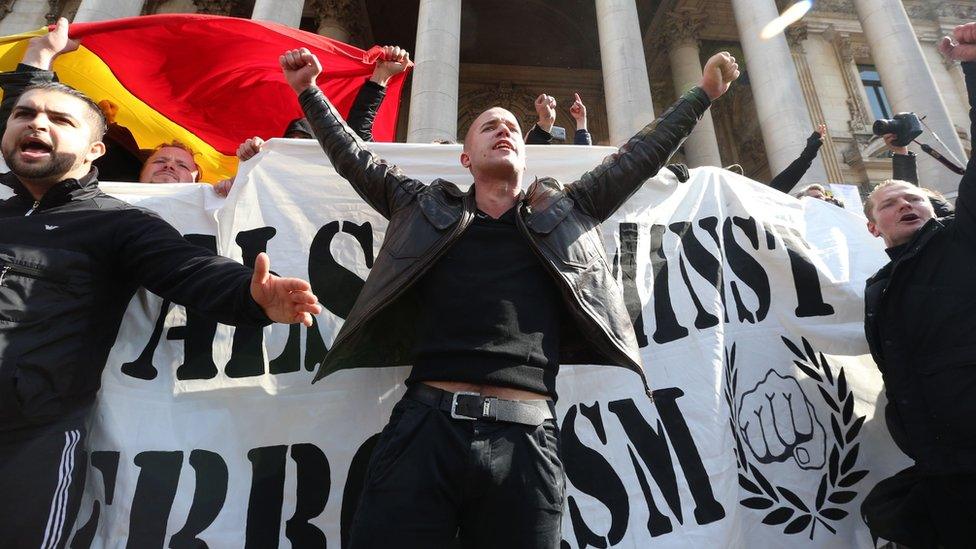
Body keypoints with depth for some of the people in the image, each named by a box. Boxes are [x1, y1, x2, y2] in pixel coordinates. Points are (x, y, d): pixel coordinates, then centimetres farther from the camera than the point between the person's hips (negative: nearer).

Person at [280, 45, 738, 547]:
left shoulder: (564, 211, 17)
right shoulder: (428, 208, 16)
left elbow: (641, 156, 23)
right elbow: (354, 159, 25)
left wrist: (703, 92, 30)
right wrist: (309, 91, 26)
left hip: (526, 440, 1)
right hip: (425, 428, 0)